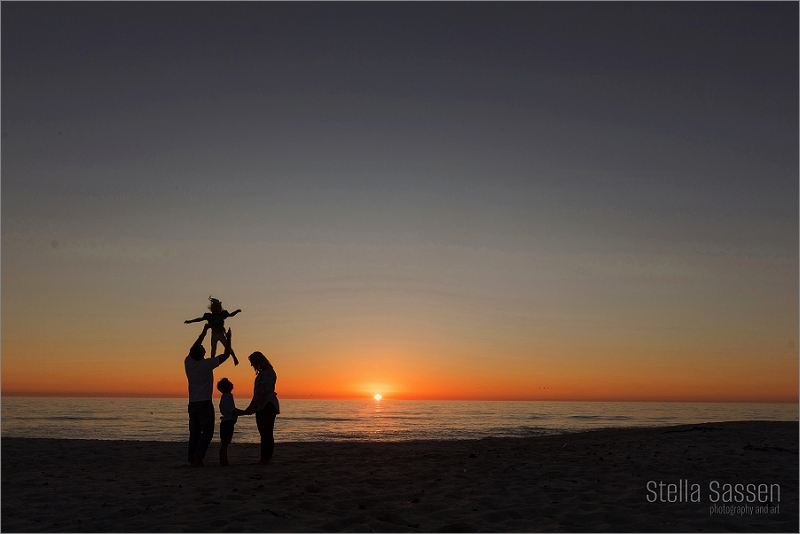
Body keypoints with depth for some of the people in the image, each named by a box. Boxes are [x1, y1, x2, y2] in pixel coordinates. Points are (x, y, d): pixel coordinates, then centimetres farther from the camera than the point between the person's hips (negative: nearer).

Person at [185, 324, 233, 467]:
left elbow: (194, 348, 22)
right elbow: (226, 355, -4)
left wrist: (204, 332, 30)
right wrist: (228, 338, 8)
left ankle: (192, 459, 6)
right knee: (207, 432, -3)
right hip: (205, 403, -6)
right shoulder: (206, 364, -13)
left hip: (192, 403, 6)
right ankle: (198, 458, -14)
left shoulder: (188, 362, 1)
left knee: (194, 433, 9)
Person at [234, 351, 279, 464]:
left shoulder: (268, 373, -12)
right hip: (261, 407, 10)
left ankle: (266, 459, -8)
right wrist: (248, 409, 20)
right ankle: (264, 459, 11)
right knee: (264, 433, 9)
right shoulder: (261, 373, 19)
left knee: (267, 433, -9)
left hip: (268, 406, -10)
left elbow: (263, 392, -19)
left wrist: (254, 407, -21)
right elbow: (257, 392, 22)